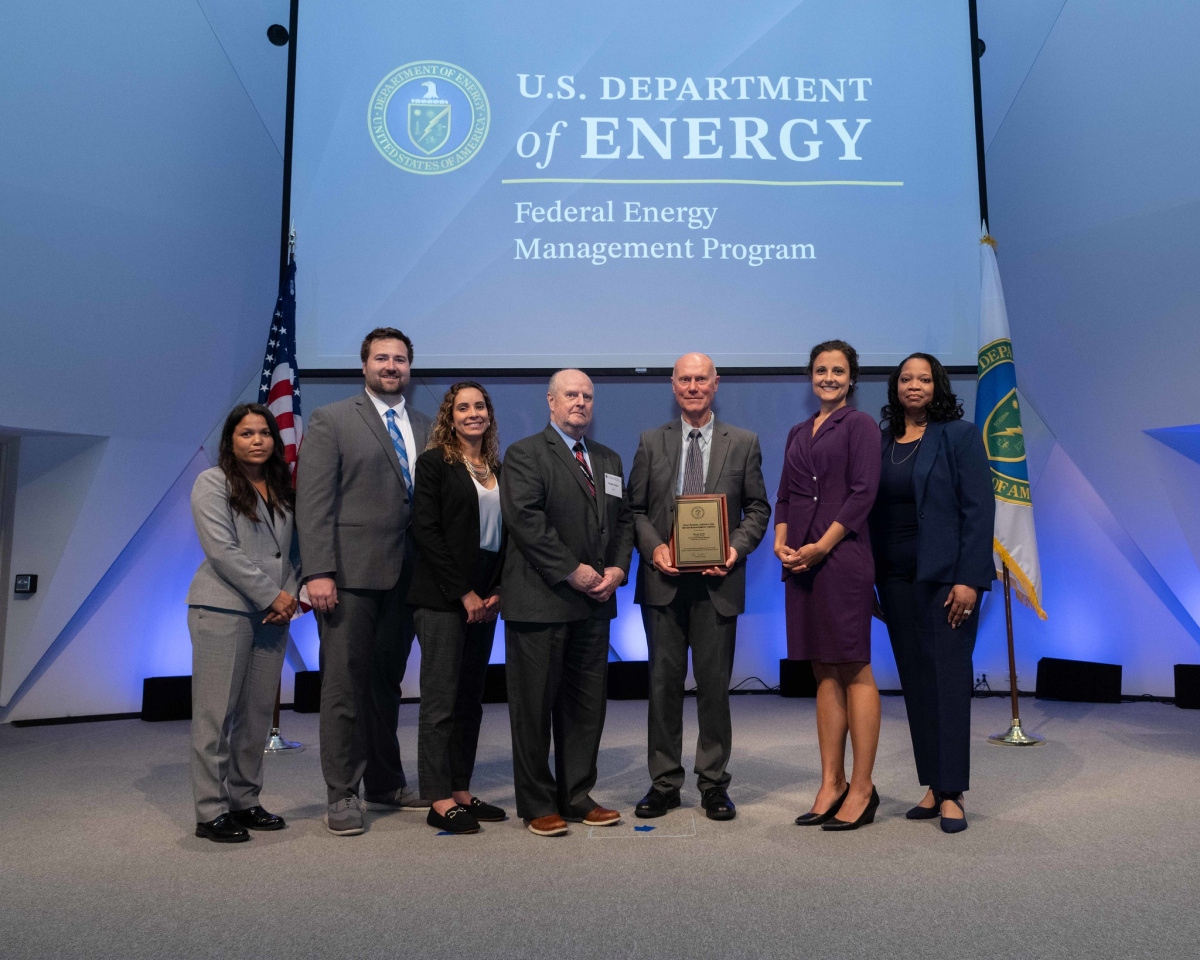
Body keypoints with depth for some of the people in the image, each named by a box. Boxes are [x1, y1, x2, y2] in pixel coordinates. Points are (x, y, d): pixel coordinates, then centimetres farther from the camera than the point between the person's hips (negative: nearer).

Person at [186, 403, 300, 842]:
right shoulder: (213, 482, -1)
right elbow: (222, 550, -11)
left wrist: (291, 593, -3)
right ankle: (211, 812, 6)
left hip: (272, 615, 6)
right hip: (223, 609, -5)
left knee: (258, 714, 7)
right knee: (216, 714, -2)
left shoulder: (283, 488, 16)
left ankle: (245, 802, 17)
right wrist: (271, 595, -12)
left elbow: (294, 548, 15)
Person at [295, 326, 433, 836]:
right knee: (345, 684, 2)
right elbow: (313, 502, -7)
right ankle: (342, 794, 14)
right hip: (350, 574, -5)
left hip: (404, 577, 5)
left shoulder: (424, 427, 14)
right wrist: (318, 572, -15)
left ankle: (385, 782, 28)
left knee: (387, 681, 15)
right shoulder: (330, 420, 0)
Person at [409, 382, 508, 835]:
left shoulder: (498, 469, 14)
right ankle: (439, 801, 5)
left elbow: (504, 536, 14)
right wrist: (463, 593, -12)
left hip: (484, 598, 6)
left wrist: (498, 590, 0)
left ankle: (462, 792, 19)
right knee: (441, 699, -3)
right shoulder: (435, 462, -3)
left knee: (471, 699, 10)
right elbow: (426, 531, -10)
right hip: (442, 597, -6)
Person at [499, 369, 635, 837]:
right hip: (540, 601, -6)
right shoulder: (525, 453, -3)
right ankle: (538, 805, 16)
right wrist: (572, 571, -17)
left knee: (587, 703, 11)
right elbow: (524, 518, -15)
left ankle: (577, 797, 24)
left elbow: (623, 519, 17)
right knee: (535, 705, 3)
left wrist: (617, 568, -1)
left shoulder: (608, 459, 18)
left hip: (593, 604, 6)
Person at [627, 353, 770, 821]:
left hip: (718, 581, -1)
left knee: (715, 683, 5)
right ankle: (664, 783, 20)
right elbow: (635, 508, 8)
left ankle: (714, 783, 20)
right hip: (663, 579, 1)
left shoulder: (744, 442, 7)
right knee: (664, 682, 7)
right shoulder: (651, 442, 9)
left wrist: (737, 548, -10)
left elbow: (758, 509, 7)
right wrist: (653, 547, -9)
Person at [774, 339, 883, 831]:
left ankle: (862, 788, 8)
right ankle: (831, 784, 17)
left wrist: (821, 546, -14)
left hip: (842, 557, -6)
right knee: (824, 673, 9)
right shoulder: (798, 432, 19)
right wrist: (781, 541, 0)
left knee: (855, 671, -1)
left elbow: (862, 494, -9)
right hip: (801, 562, 6)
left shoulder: (859, 425, 1)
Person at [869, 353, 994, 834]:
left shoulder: (960, 435, -2)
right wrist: (871, 583, 7)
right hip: (896, 579, 5)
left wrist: (969, 580, -15)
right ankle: (933, 787, 18)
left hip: (944, 577, -5)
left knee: (948, 677, -3)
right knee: (915, 681, 8)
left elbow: (979, 509, -8)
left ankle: (951, 793, 6)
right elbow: (872, 511, 12)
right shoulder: (881, 441, 11)